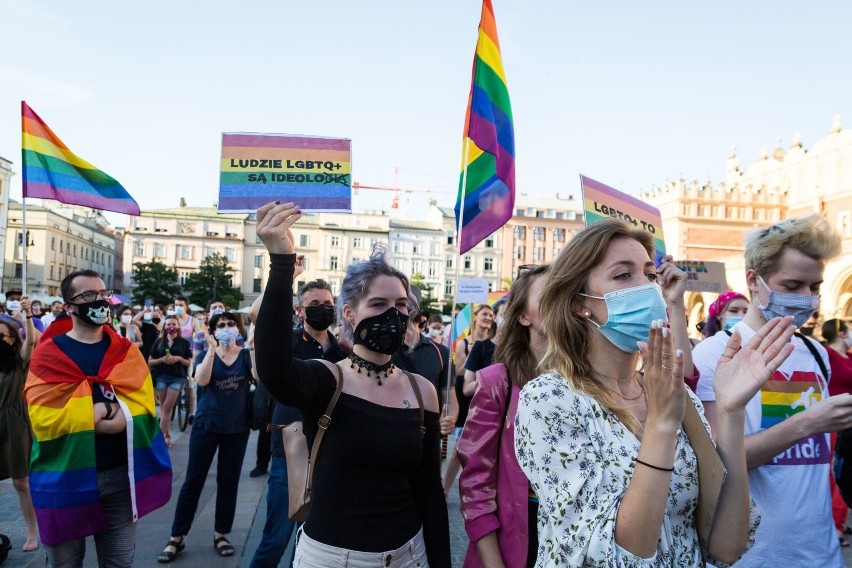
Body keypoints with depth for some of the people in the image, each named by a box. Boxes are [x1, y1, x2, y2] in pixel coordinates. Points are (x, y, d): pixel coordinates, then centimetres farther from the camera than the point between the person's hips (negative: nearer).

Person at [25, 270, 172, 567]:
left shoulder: (126, 351, 4)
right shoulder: (48, 353, -4)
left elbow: (141, 407, -9)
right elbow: (45, 417, -15)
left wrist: (83, 414, -19)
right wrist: (109, 409, -13)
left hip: (120, 474, 2)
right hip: (65, 477, -2)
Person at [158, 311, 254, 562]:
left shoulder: (246, 355, 1)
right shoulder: (207, 354, 2)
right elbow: (201, 380, -17)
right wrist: (212, 350, -22)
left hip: (237, 428, 1)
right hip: (206, 425, 0)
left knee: (228, 481, 9)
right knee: (193, 480, 3)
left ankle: (221, 534, 22)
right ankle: (177, 537, 14)